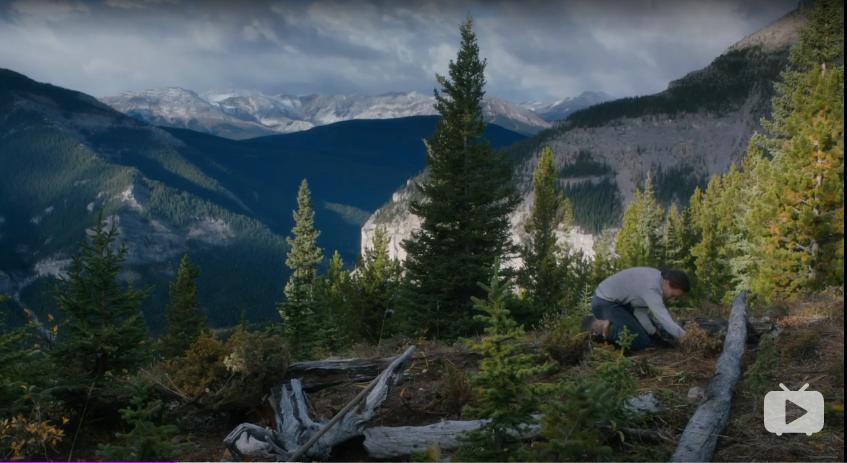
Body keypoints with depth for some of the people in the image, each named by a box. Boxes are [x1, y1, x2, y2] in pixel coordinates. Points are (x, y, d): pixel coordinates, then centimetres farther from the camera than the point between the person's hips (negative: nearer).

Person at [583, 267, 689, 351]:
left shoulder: (657, 278, 0)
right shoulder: (651, 288, -29)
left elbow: (639, 309, 0)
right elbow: (665, 320, -34)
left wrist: (653, 332, -8)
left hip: (619, 301, 10)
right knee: (641, 342, -16)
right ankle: (602, 327, -6)